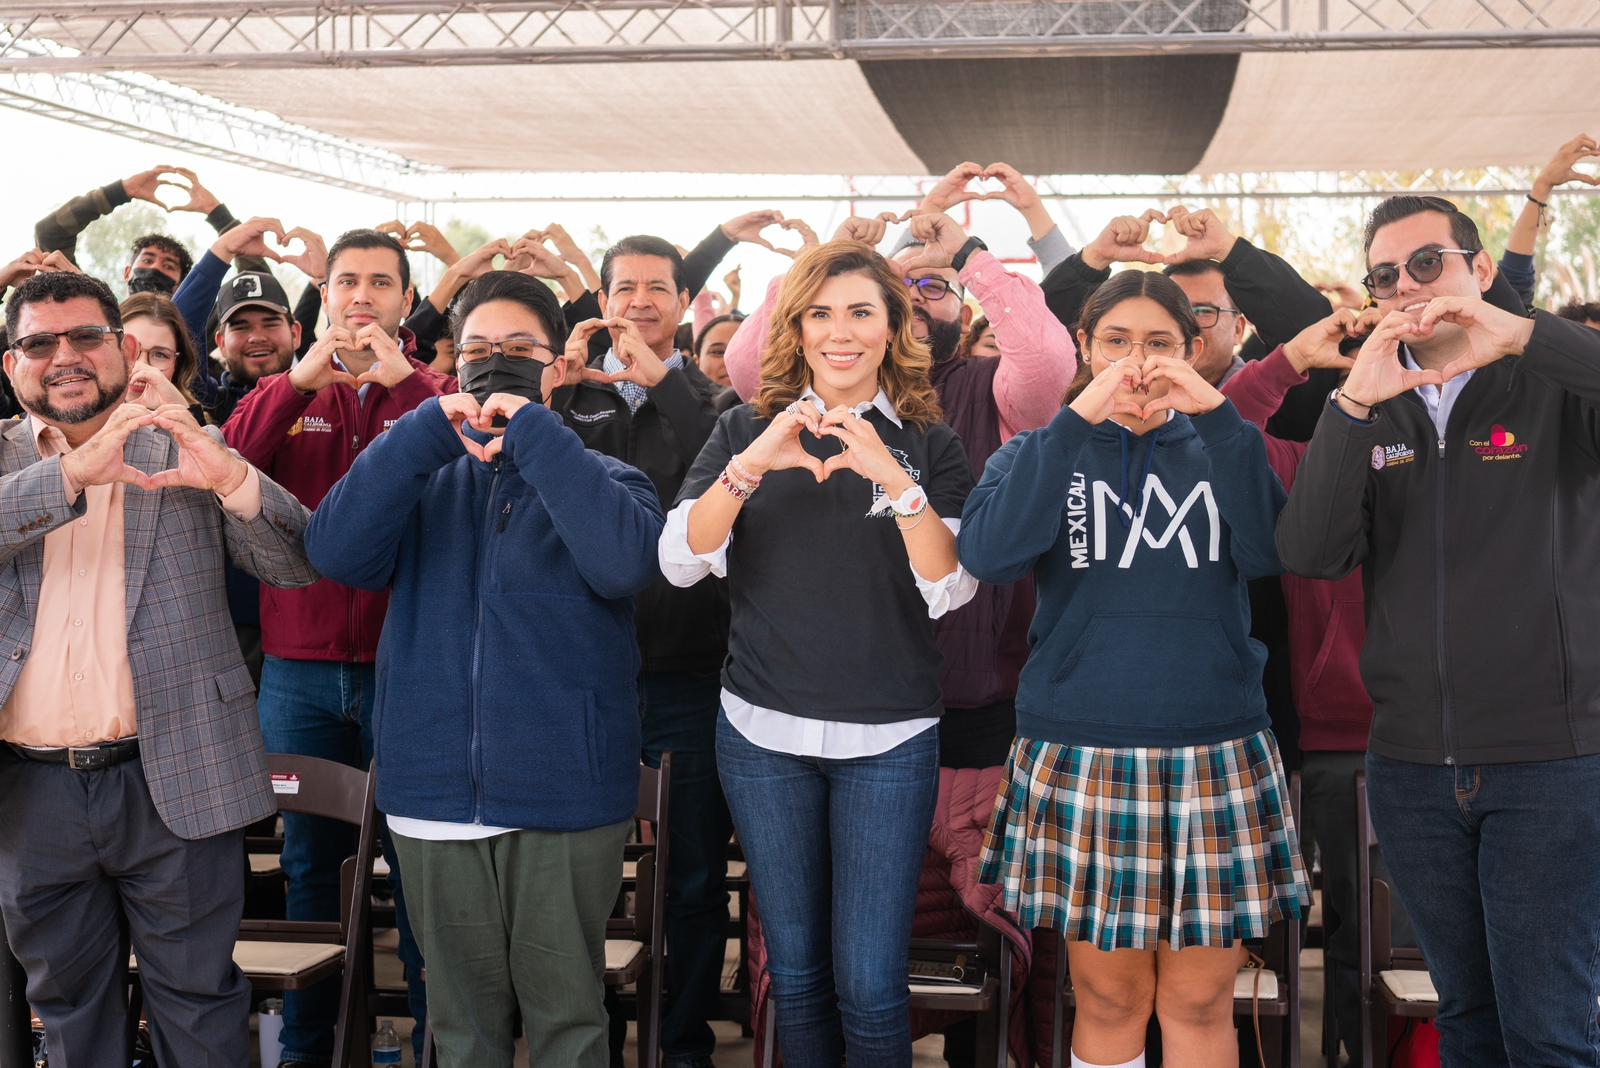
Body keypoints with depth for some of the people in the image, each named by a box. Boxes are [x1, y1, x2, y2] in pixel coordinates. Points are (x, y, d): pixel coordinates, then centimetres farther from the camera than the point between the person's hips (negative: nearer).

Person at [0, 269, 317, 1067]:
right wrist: (70, 474, -28)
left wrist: (233, 479, -24)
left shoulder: (186, 455, 3)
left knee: (198, 1002, 7)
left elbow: (296, 565, -5)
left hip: (174, 783, -2)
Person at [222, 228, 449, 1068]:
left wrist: (403, 380, -19)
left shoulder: (432, 395, 3)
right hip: (300, 668, 3)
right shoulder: (285, 394, 11)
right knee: (310, 860, 13)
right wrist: (299, 382, -15)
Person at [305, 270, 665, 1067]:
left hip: (566, 796, -2)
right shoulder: (423, 480, 11)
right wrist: (430, 431, -12)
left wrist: (532, 432, -17)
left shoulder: (602, 479, 3)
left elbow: (626, 561, -20)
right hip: (437, 792, 3)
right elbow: (335, 551, -7)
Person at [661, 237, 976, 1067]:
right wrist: (751, 465, -20)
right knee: (796, 970, 12)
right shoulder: (747, 431, 6)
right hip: (763, 731, 2)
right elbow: (681, 562, -6)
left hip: (888, 740, -1)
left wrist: (897, 480, -23)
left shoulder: (926, 443, 3)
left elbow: (949, 591, -10)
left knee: (869, 983, -3)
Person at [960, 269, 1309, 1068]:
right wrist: (1077, 420, -16)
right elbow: (988, 555, -13)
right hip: (1079, 754, -1)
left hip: (1213, 754, 1)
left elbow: (1267, 554, -8)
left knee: (1199, 1001, 4)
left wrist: (1219, 420, -14)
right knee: (1109, 996, 4)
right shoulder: (1039, 454, 9)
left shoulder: (1218, 450, 12)